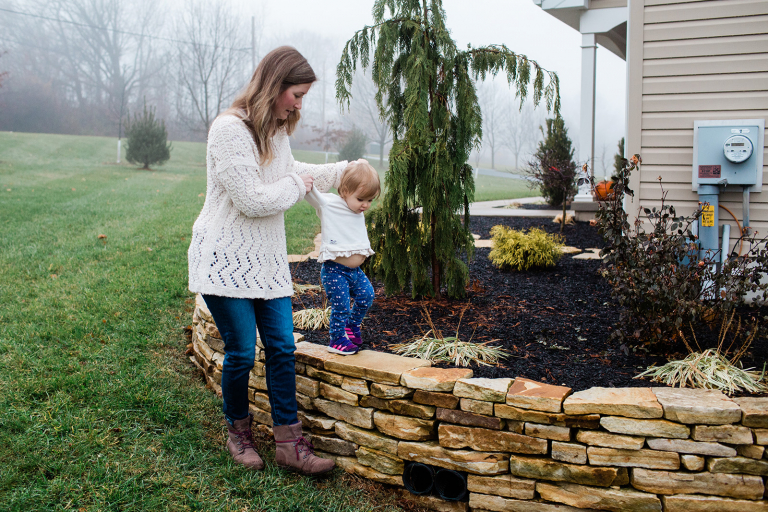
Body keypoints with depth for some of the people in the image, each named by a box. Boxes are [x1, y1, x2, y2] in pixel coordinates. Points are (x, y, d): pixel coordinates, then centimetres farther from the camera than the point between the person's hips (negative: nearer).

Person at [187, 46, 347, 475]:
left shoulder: (277, 131, 11)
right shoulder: (231, 129, -17)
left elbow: (291, 172, 30)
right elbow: (251, 200, -22)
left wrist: (341, 171, 28)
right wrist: (297, 184, -7)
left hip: (267, 260, 8)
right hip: (225, 259, -8)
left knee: (282, 347, 3)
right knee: (241, 352, -1)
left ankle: (290, 443, 10)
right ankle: (239, 432, 24)